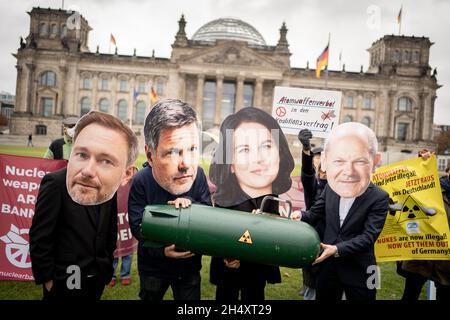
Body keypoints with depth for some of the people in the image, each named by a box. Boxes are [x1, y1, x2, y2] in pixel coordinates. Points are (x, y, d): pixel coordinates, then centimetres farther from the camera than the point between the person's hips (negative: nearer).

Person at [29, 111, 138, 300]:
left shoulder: (109, 186, -11)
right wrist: (47, 279, -11)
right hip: (65, 280, -4)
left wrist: (107, 263, 10)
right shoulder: (55, 183, -26)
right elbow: (39, 239, -18)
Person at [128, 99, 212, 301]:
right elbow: (137, 226, -19)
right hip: (153, 265, -1)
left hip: (190, 264, 2)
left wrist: (191, 204, -28)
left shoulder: (198, 175, -17)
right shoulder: (141, 182, -24)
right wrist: (162, 250, -32)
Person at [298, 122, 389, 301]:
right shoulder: (330, 188, -6)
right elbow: (315, 214, 5)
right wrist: (299, 216, -15)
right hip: (328, 265, 4)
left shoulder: (379, 198, -18)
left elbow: (368, 237, -21)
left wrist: (337, 249, -28)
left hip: (359, 272, -3)